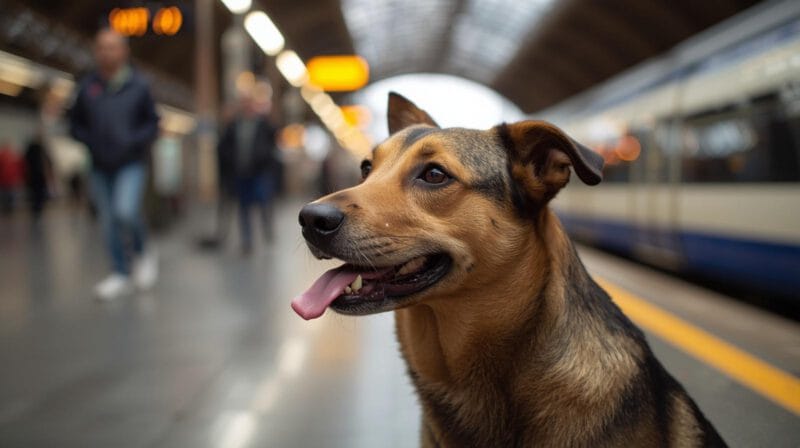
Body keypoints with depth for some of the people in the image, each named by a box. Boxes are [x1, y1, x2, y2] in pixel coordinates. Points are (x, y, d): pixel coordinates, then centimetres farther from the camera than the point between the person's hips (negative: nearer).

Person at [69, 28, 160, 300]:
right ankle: (121, 274, 17)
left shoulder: (138, 86, -2)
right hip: (100, 167, 3)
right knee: (109, 222, 6)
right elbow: (75, 123, 12)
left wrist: (133, 141, -12)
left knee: (125, 212, -23)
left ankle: (142, 252, 5)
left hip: (131, 164, -3)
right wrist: (90, 140, -6)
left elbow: (152, 123, 4)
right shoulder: (87, 86, 3)